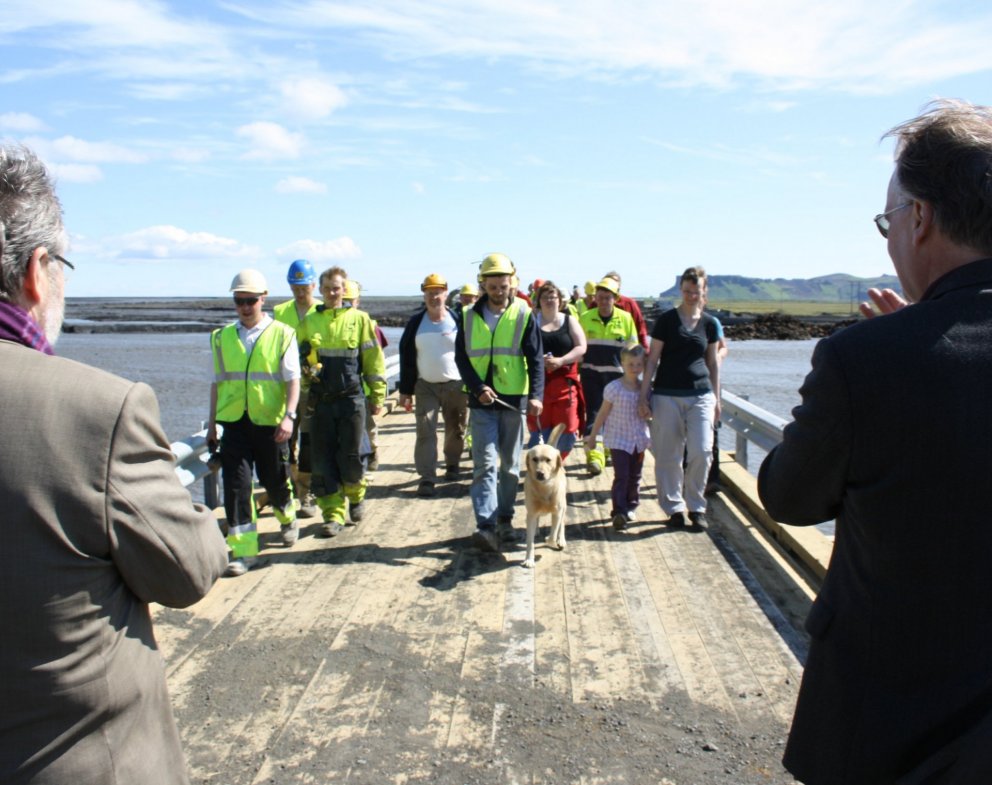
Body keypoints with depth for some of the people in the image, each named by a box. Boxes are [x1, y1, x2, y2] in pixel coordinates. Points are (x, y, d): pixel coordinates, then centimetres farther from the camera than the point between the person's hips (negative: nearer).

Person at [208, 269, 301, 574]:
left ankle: (287, 518, 42)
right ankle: (243, 550, 0)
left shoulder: (282, 334, -1)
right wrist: (212, 423, 15)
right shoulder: (222, 337, 9)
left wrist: (289, 415, -16)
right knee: (236, 482, -5)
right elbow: (217, 383, 14)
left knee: (275, 479, 10)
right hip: (233, 421, 2)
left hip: (270, 421, -2)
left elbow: (293, 380, -4)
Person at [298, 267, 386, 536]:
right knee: (323, 461, 1)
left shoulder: (359, 319, 2)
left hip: (351, 398, -2)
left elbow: (373, 359, 3)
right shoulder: (309, 322, 9)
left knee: (351, 457, 2)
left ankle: (356, 496, 30)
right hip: (321, 400, 2)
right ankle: (333, 514, 10)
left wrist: (377, 396, 2)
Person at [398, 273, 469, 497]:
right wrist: (405, 390, 2)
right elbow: (406, 357, 6)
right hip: (425, 386, 1)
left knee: (456, 430, 12)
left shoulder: (458, 321, -3)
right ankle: (427, 478, -7)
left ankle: (452, 464, 36)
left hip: (456, 386, -1)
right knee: (425, 432, -8)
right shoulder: (416, 322, 3)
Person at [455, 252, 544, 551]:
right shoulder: (470, 316, 3)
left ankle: (505, 518, 25)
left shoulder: (523, 315, -1)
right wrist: (477, 387, -11)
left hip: (513, 400, 0)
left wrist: (536, 394, -18)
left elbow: (535, 358, -5)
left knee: (510, 464, 11)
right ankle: (486, 526, -11)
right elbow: (461, 357, 4)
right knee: (485, 464, -8)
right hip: (482, 402, 0)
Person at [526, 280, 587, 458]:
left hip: (564, 383, 1)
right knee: (539, 429, -1)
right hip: (537, 381, -1)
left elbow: (581, 348, 1)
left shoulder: (569, 321, 10)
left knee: (566, 429, 2)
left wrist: (561, 360, -14)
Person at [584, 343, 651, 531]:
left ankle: (631, 507, 29)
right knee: (621, 476, -11)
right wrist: (592, 436, -1)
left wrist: (647, 411, -6)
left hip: (639, 440, 5)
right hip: (619, 439, -4)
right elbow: (603, 413, -4)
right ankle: (619, 512, -11)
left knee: (635, 476, 13)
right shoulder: (614, 388, -11)